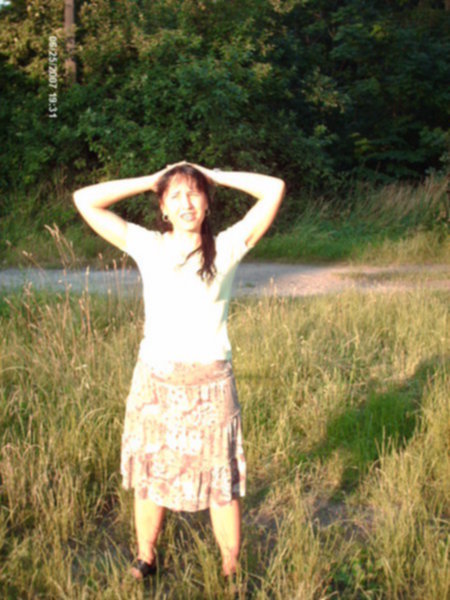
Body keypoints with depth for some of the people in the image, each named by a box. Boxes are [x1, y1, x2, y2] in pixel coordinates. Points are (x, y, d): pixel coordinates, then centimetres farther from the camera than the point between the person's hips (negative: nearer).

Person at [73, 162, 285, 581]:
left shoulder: (226, 248, -4)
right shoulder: (147, 246, 0)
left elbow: (274, 189, -10)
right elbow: (85, 200, -1)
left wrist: (215, 176, -2)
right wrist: (150, 181, 0)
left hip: (209, 384, -2)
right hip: (153, 382, 2)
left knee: (220, 483, 8)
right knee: (148, 476, 16)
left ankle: (231, 571, 28)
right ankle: (145, 562, 38)